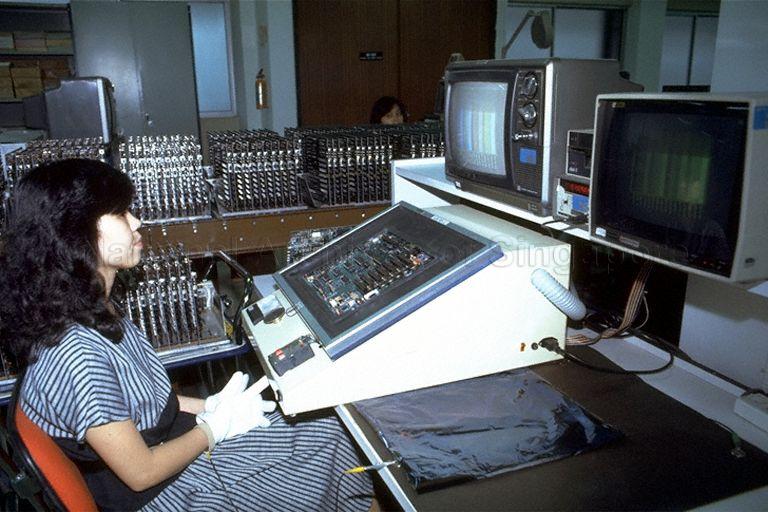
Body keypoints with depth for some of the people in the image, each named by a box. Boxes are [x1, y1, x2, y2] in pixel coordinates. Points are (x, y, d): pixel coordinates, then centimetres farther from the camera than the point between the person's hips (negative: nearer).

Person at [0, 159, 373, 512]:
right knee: (327, 441, -1)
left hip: (166, 435, 8)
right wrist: (215, 426, -12)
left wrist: (207, 405, 0)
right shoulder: (77, 354, -34)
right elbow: (141, 473, -24)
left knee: (326, 431, 7)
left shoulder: (94, 308, -5)